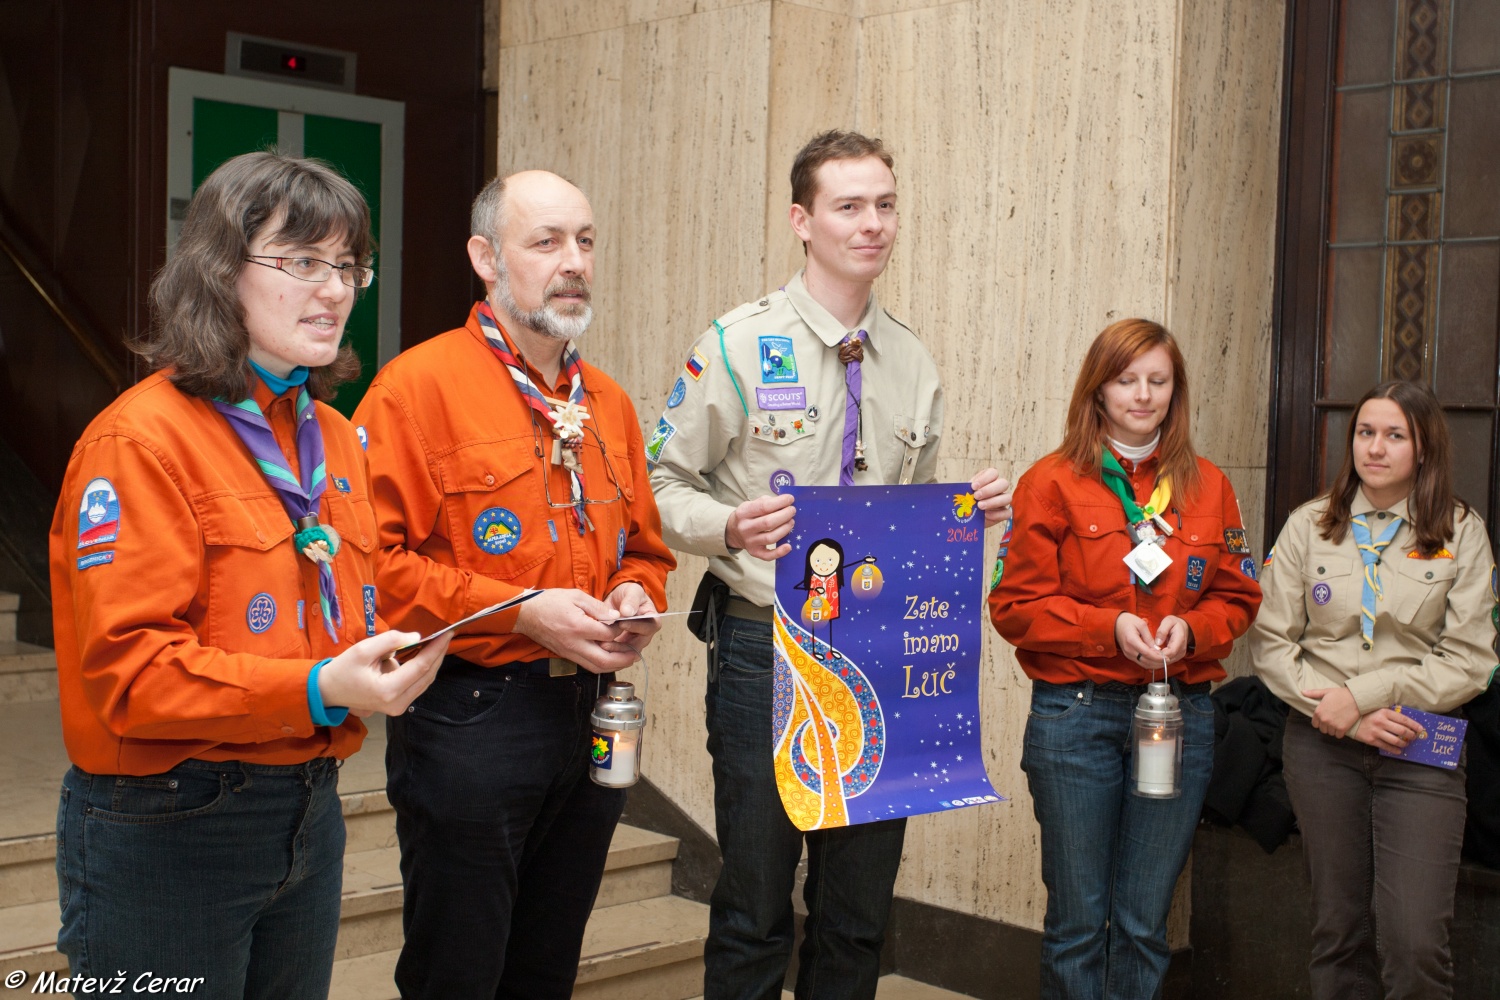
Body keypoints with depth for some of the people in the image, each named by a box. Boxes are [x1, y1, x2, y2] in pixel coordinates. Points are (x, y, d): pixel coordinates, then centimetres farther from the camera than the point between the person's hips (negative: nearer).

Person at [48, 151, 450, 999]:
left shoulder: (336, 437, 11)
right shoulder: (141, 440, -15)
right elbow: (128, 667, -21)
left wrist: (383, 666, -2)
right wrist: (316, 690, -29)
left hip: (309, 816, 8)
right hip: (165, 830, -7)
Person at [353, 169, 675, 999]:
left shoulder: (607, 402, 12)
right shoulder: (420, 384, -10)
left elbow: (645, 548, 21)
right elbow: (372, 561, -17)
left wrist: (635, 596, -1)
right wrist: (520, 612, -19)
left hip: (594, 718, 6)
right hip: (469, 721, -6)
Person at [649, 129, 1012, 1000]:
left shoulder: (914, 365, 10)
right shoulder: (738, 345, -4)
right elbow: (667, 485, -3)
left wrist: (971, 511, -3)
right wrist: (729, 527, -23)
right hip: (766, 643, -4)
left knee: (860, 910, 13)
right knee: (755, 907, 3)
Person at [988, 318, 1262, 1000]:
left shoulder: (1207, 486, 9)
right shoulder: (1052, 483, -1)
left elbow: (1238, 598, 11)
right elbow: (1015, 605, -4)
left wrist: (1190, 629, -10)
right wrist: (1109, 627, -16)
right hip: (1076, 715, -3)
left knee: (1145, 923, 10)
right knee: (1078, 920, 5)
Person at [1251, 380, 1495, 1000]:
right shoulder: (1309, 526, 5)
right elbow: (1271, 641, 2)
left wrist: (1362, 695, -11)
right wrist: (1335, 711, -10)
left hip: (1419, 750, -2)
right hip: (1323, 744, 2)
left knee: (1415, 946, -10)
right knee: (1339, 932, 10)